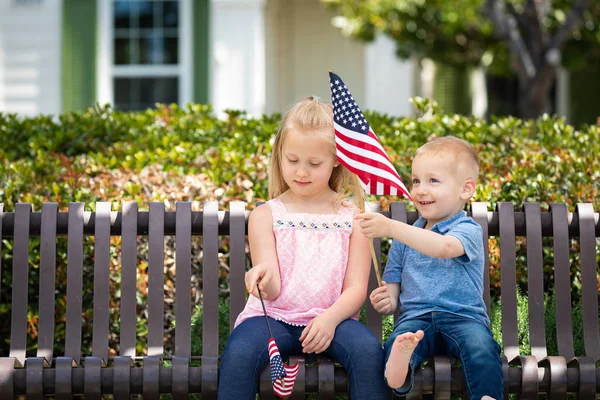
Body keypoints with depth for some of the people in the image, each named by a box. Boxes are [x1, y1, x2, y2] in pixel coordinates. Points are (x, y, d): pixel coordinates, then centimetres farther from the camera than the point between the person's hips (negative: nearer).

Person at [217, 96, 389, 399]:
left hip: (331, 318, 1)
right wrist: (264, 278, -29)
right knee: (238, 354, -32)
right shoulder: (265, 216, 5)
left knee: (368, 350, -32)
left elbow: (356, 289, 2)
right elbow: (273, 291, -4)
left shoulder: (353, 217, 8)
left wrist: (330, 318, -19)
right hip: (274, 316, 0)